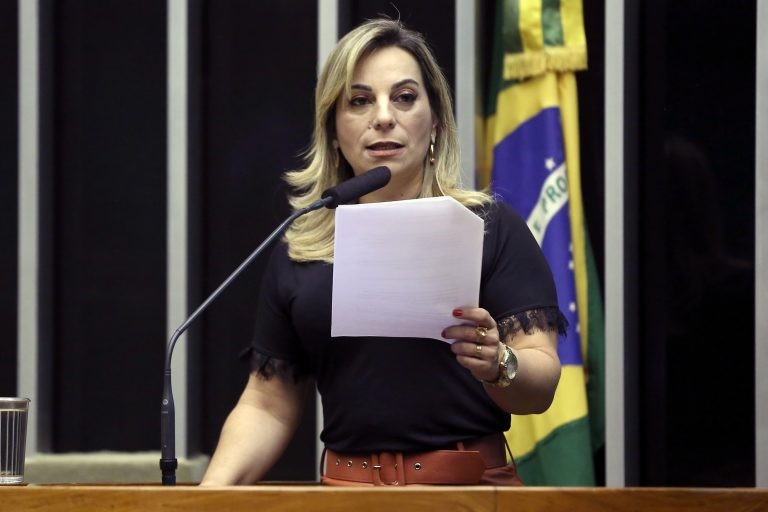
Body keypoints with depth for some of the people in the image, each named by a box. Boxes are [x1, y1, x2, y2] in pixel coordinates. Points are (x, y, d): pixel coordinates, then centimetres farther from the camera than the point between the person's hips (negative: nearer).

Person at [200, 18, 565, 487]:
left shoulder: (492, 230, 5)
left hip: (472, 484, -4)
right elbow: (267, 405, 15)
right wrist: (215, 487, -2)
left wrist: (497, 364, -21)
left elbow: (541, 386, 0)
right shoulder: (297, 254, 13)